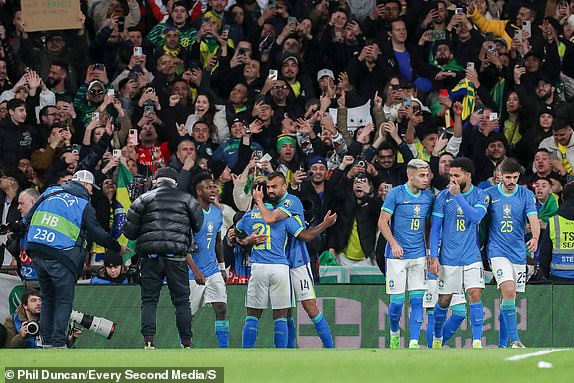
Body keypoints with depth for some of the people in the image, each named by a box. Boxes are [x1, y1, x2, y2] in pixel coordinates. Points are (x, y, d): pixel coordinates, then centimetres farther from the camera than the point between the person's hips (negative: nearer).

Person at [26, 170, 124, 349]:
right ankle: (58, 343, -4)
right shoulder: (84, 205, 0)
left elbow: (29, 218, 14)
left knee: (47, 298, 17)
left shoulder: (50, 193, 14)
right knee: (64, 301, 3)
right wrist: (117, 248, 12)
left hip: (36, 253, 5)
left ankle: (47, 341, 17)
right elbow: (98, 234, 0)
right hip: (61, 257, -5)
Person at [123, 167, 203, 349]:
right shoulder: (186, 199, 12)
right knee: (182, 301, 7)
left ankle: (149, 341, -8)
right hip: (177, 256, 0)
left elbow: (129, 231, 5)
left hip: (151, 257, 0)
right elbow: (199, 226, 10)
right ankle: (186, 344, 6)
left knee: (149, 300, 5)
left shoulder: (144, 199, 9)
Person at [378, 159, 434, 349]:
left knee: (418, 299, -4)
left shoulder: (428, 196, 7)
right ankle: (394, 333, 25)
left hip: (419, 255, 4)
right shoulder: (395, 194, -7)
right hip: (397, 255, -4)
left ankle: (414, 343, -5)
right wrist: (394, 244, -18)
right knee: (397, 301, -1)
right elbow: (382, 222, -6)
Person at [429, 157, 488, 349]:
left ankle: (477, 342, -11)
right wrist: (434, 257, -3)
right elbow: (435, 229, 3)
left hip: (472, 257, -1)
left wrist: (458, 196, -20)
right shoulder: (443, 196, 1)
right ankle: (437, 338, 28)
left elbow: (476, 216, -18)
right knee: (444, 301, 7)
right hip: (448, 259, 1)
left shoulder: (480, 196, 1)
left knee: (475, 295, -14)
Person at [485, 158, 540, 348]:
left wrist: (535, 238, -30)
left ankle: (502, 343, 17)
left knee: (509, 298, 7)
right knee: (509, 291, -21)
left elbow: (533, 219, -10)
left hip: (518, 252, 3)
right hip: (497, 251, -3)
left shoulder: (526, 195, 2)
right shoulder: (489, 194, 0)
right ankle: (514, 340, -21)